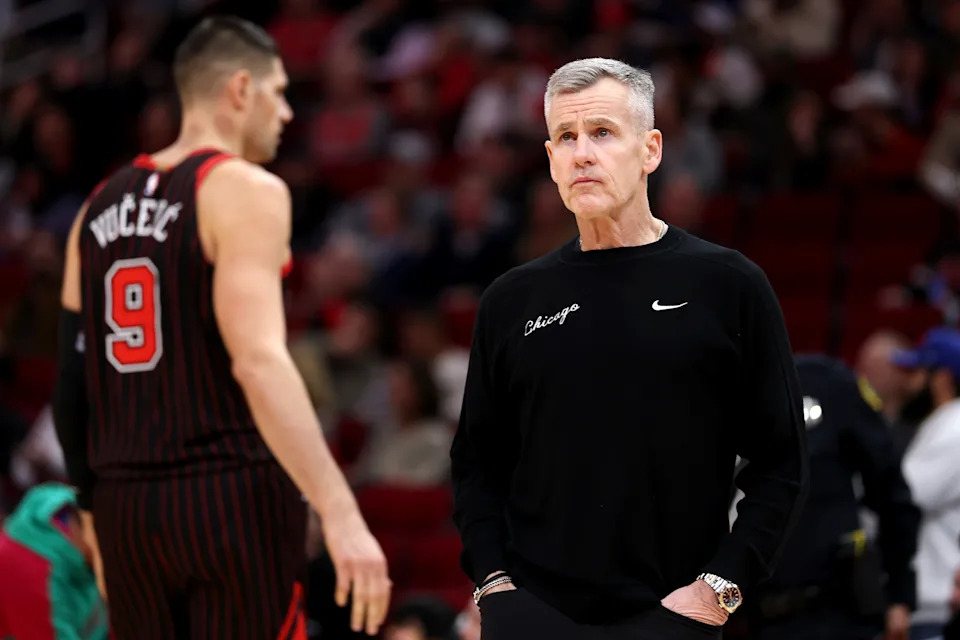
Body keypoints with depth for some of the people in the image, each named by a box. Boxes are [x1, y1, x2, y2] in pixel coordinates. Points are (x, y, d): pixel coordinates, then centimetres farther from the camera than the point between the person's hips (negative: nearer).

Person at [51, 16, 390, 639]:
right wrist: (341, 515, -25)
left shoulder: (101, 206, 14)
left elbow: (71, 381, 14)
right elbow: (258, 360, -20)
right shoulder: (246, 190, -7)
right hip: (234, 494, -7)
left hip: (127, 511, 7)